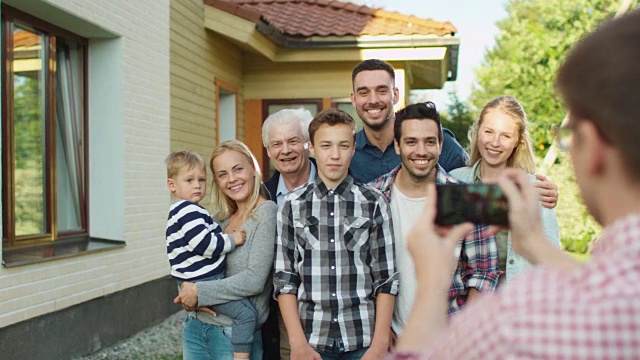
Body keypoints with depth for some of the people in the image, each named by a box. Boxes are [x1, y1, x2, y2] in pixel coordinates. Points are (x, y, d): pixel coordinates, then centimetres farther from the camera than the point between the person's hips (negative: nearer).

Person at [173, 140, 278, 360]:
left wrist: (199, 293, -13)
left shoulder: (266, 212, -12)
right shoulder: (220, 218, 6)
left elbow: (254, 280, -20)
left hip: (235, 334, -6)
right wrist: (187, 292, -7)